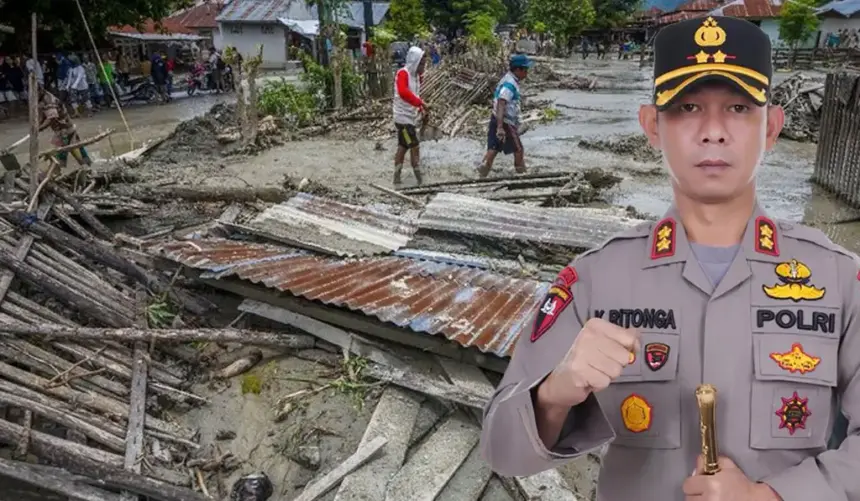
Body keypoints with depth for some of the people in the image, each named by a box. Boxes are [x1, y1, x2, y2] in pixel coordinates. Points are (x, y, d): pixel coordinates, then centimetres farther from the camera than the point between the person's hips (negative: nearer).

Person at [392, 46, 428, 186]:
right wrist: (420, 102, -36)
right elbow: (403, 93, -34)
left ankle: (397, 177, 20)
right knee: (414, 147, -8)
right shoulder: (402, 74, -17)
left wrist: (422, 111, 9)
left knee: (403, 147, 13)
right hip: (403, 117, -9)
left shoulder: (416, 75, 11)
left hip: (411, 117, 9)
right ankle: (419, 179, -3)